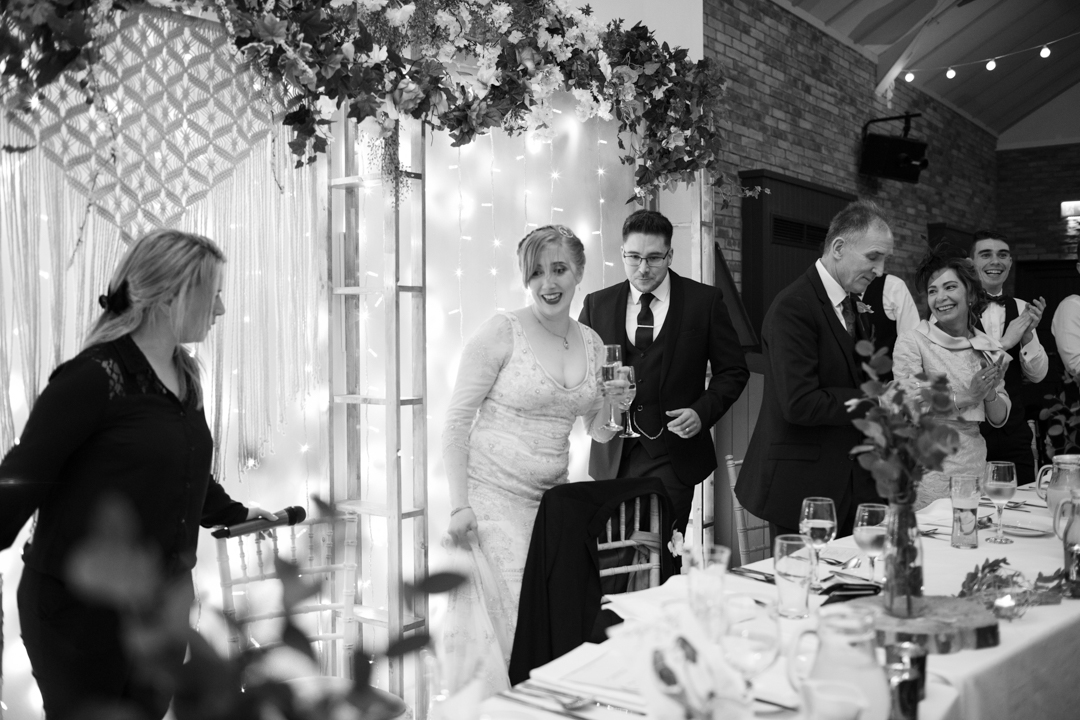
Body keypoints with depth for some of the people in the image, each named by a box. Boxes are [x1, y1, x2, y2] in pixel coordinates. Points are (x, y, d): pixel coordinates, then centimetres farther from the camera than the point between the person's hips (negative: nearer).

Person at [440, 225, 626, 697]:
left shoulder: (591, 343, 7)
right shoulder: (502, 331, -9)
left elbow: (598, 433, 18)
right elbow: (456, 423, -8)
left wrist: (612, 405, -4)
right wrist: (459, 505, -14)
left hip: (551, 495, 5)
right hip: (493, 493, -5)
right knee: (509, 618, -7)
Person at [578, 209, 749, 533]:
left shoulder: (705, 301, 2)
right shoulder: (597, 304, 8)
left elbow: (733, 371, 6)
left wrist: (703, 412, -9)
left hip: (673, 459, -2)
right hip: (613, 457, 2)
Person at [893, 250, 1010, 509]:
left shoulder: (988, 348, 7)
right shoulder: (911, 342, -6)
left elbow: (999, 419, 11)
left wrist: (990, 394, -9)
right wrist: (966, 397, -17)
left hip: (975, 462, 4)